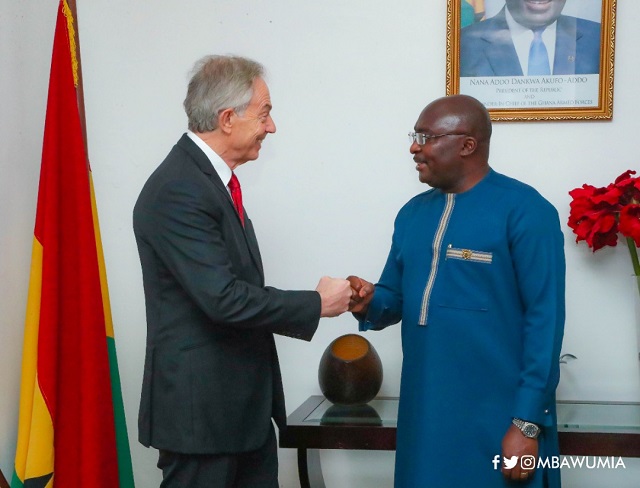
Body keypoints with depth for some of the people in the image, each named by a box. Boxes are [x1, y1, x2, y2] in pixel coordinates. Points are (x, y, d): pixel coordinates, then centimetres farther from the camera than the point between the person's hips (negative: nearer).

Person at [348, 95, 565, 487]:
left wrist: (528, 423, -16)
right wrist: (369, 303, -7)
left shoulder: (525, 211, -11)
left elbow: (545, 319, -14)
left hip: (498, 420, -6)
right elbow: (396, 297, 16)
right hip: (425, 413, 6)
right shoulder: (413, 213, 10)